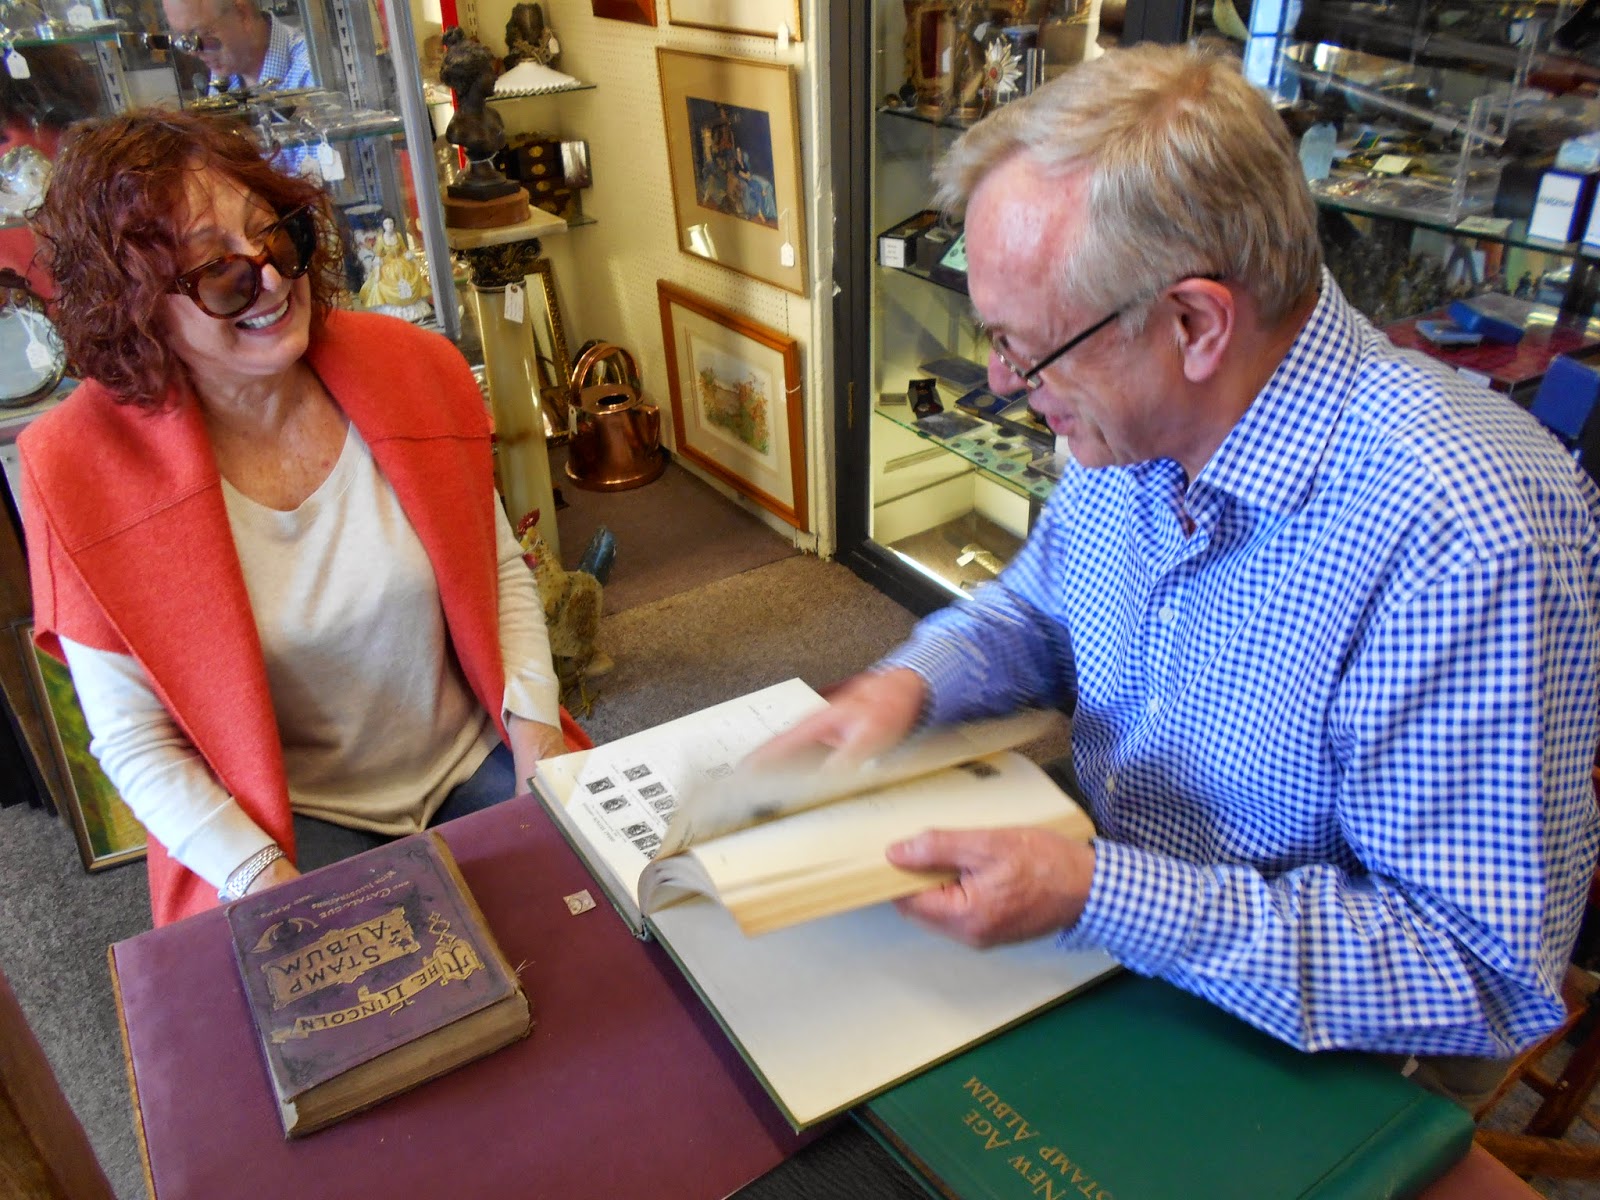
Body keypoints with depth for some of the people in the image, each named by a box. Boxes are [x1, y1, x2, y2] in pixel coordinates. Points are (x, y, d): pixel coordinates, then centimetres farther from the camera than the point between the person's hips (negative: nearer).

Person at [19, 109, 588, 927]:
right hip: (288, 819, -2)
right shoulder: (86, 469, -13)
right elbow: (134, 741, -7)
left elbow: (502, 570, 4)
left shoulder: (409, 368, -4)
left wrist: (534, 721, -10)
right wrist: (265, 880, -18)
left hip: (474, 767, 3)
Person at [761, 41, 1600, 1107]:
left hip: (1299, 1060, -6)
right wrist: (911, 683, -10)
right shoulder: (1128, 417, -7)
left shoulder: (1462, 537, -31)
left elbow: (1485, 974, -25)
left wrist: (1096, 896, -31)